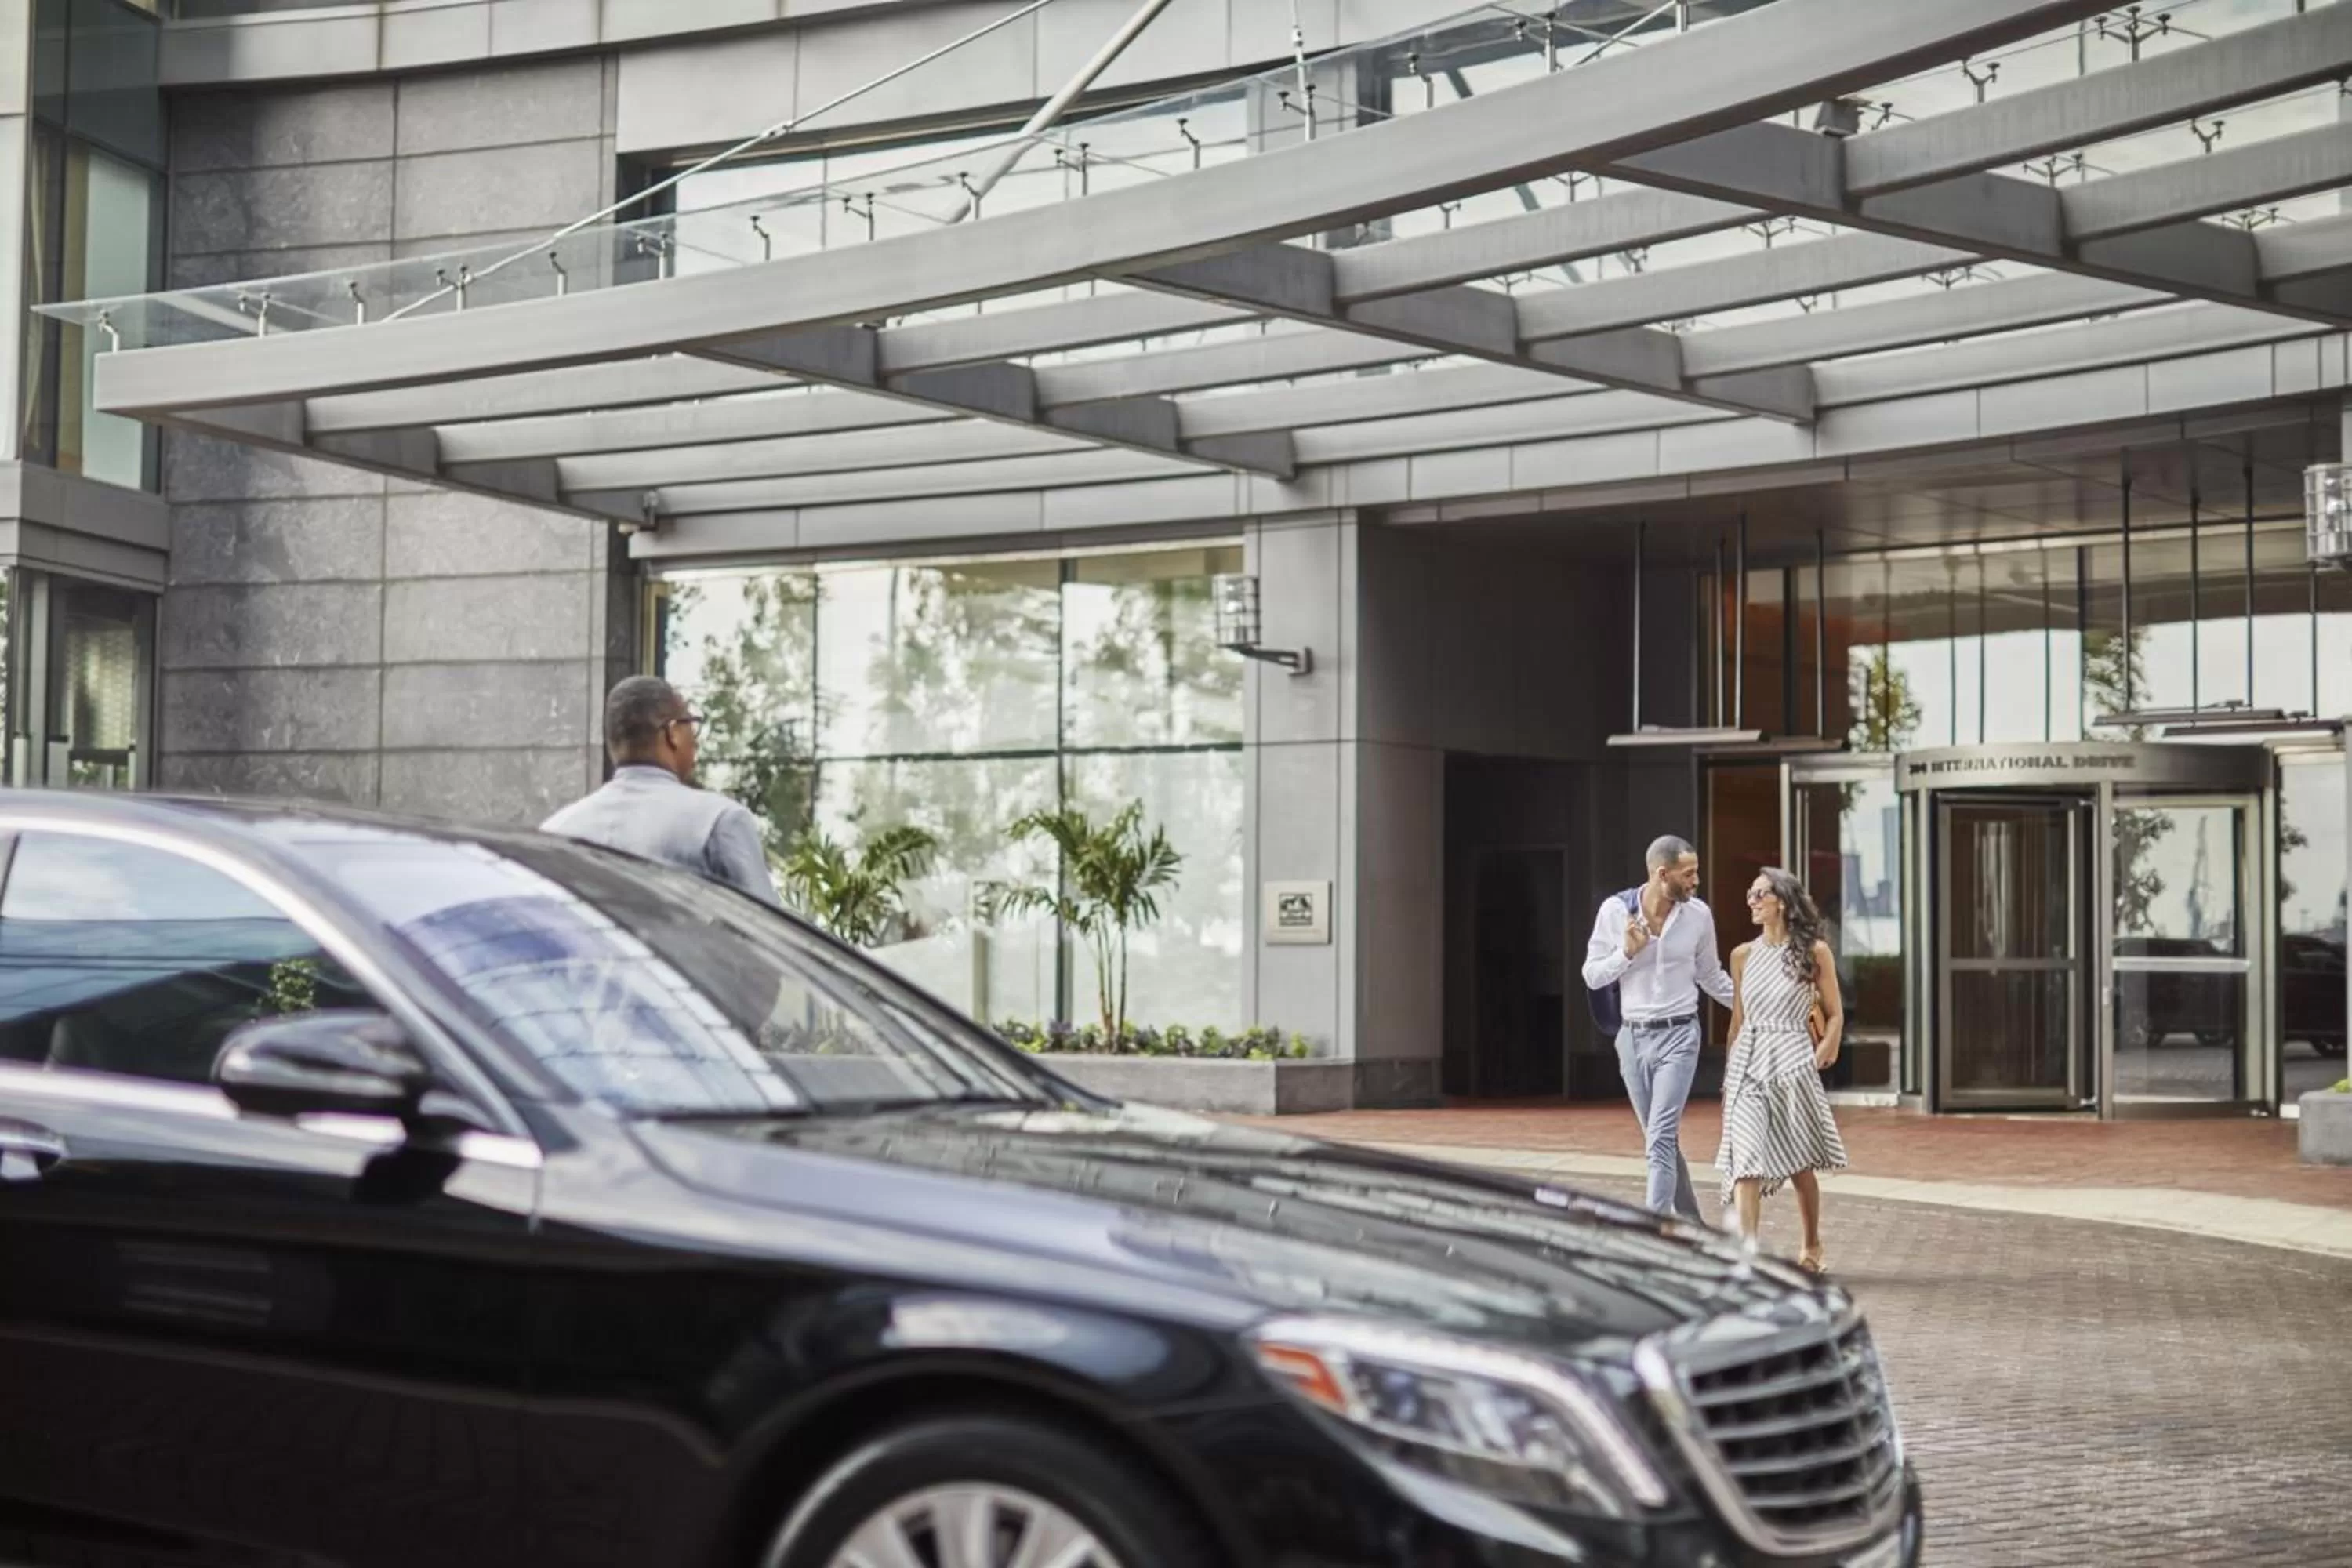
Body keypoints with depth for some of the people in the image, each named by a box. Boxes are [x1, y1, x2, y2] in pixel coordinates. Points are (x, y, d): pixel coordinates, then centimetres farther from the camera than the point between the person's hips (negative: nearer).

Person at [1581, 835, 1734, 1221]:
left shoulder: (1698, 915, -3)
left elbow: (1710, 976, 13)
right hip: (1633, 1035, 2)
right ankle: (1690, 1221, 27)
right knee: (1660, 1140, 12)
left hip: (1678, 1034, -2)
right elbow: (1592, 975, 0)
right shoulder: (1615, 910, -5)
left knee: (1661, 1138, -15)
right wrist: (1627, 952, -16)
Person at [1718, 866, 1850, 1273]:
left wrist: (1822, 1055, -5)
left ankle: (1812, 1247, 29)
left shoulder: (1814, 952, -1)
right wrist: (1729, 1073, 15)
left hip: (1792, 1062, -2)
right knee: (1746, 1160, -12)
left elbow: (1834, 1014, 6)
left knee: (1799, 1164, 9)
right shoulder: (1743, 955, 8)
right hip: (1747, 1063, 2)